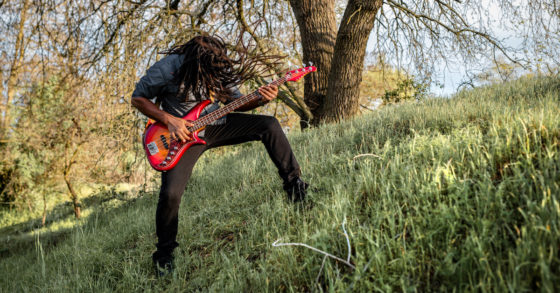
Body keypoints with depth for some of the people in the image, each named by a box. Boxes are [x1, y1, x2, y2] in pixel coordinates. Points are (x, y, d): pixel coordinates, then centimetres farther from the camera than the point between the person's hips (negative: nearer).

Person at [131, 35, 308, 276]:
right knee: (171, 193, -19)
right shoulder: (168, 68, -22)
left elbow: (233, 100, 5)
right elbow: (138, 98, -9)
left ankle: (294, 184, 2)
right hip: (184, 132, -3)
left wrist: (259, 99, -15)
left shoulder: (222, 68, -9)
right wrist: (169, 120, -21)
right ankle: (164, 253, 6)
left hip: (216, 125, 4)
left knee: (269, 125, -12)